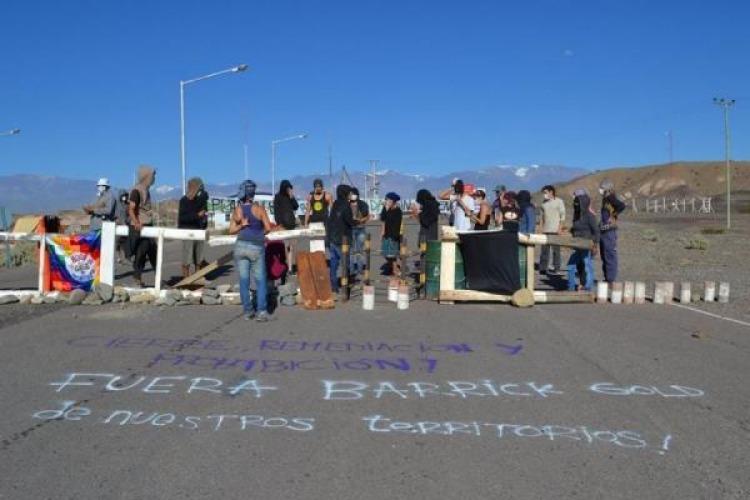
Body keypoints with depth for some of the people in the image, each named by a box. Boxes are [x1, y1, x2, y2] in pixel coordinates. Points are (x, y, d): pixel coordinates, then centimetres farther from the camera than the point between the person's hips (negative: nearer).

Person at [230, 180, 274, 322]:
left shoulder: (237, 210, 1)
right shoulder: (259, 208, -6)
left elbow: (231, 230, 2)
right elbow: (268, 228, -7)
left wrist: (242, 226, 6)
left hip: (241, 246, 2)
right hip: (256, 247, -2)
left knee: (244, 280, 8)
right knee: (260, 280, 4)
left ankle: (247, 311, 10)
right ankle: (261, 311, -6)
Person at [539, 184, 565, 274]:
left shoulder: (559, 201, -1)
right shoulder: (544, 203, 13)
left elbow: (563, 215, -4)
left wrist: (560, 228, -11)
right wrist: (542, 227, 9)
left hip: (555, 230, -4)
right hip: (546, 230, 4)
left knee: (555, 249, 0)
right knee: (544, 249, 2)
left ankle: (556, 267, 7)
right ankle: (543, 268, 4)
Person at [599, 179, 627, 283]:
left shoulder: (611, 198, -12)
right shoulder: (605, 198, 15)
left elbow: (622, 206, -27)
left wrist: (613, 216, -17)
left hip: (609, 231, -10)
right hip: (604, 230, 10)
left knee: (610, 255, -4)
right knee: (604, 255, 14)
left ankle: (611, 279, 1)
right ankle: (607, 278, 23)